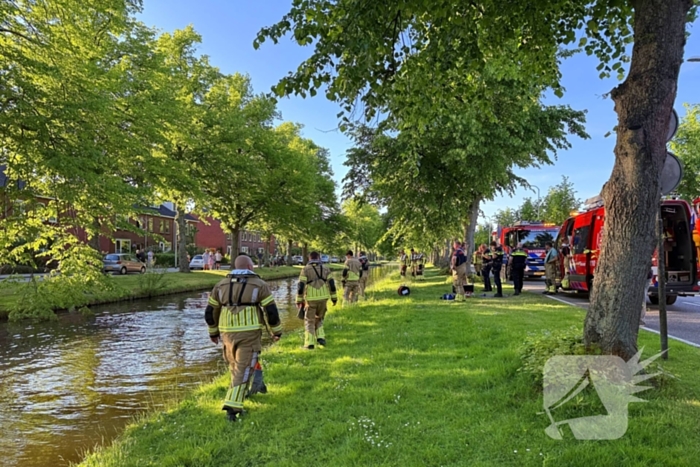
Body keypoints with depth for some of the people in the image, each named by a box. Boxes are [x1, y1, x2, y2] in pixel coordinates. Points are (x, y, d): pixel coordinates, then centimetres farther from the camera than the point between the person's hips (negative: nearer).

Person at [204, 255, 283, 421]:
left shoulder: (221, 285, 6)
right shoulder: (259, 285, -5)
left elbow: (210, 312, 10)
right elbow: (271, 311, -8)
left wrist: (213, 331, 24)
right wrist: (277, 331, 6)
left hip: (228, 332, 4)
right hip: (249, 333, -4)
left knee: (235, 364, 25)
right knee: (243, 369, -1)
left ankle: (243, 391, 43)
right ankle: (233, 406, -10)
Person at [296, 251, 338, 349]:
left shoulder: (305, 269, -6)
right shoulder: (325, 269, 3)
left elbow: (301, 286, -11)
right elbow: (331, 284, -1)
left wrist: (299, 301, -5)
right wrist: (334, 298, 5)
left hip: (311, 299, -3)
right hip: (323, 298, 3)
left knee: (309, 321, 10)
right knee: (318, 319, 22)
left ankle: (309, 343, 2)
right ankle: (320, 338, 6)